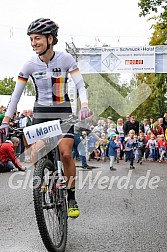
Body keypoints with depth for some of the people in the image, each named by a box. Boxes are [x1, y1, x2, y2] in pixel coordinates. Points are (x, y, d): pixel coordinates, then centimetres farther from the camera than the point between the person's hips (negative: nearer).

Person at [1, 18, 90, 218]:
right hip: (40, 114, 2)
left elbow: (80, 85, -12)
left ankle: (72, 198, 1)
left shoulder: (65, 59, -11)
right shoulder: (30, 64, -7)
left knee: (66, 154, -17)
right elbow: (16, 93, -3)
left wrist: (84, 106, -31)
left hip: (63, 113, -2)